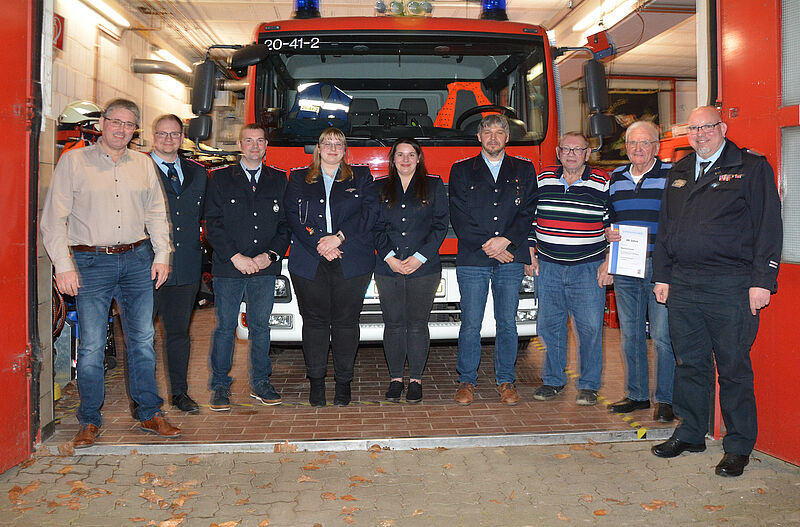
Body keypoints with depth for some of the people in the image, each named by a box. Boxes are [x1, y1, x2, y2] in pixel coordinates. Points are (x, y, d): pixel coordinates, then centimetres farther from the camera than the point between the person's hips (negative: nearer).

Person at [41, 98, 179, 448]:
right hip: (91, 262, -3)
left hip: (137, 260, 3)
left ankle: (149, 414, 19)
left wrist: (162, 254, 7)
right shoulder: (73, 161, 2)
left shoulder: (143, 164, 12)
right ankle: (90, 421, 14)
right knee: (91, 346, -1)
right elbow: (54, 218, -1)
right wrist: (62, 265, -9)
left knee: (142, 340, 7)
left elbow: (156, 212, 17)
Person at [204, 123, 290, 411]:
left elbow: (286, 223, 8)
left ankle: (260, 383, 19)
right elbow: (213, 224, -2)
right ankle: (220, 385, 14)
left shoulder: (279, 180, 10)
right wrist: (235, 257, -11)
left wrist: (271, 254, -7)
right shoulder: (220, 179, 5)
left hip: (265, 268, 2)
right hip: (227, 268, -1)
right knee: (225, 327, 3)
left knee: (260, 326, 8)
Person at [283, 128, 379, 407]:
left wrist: (339, 237, -11)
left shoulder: (361, 177, 13)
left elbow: (369, 212, 0)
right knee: (314, 320, 2)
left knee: (346, 321, 1)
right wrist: (319, 244, -10)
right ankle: (316, 380, 13)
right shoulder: (299, 179, 14)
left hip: (351, 262, 0)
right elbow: (293, 216, 3)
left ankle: (343, 381, 11)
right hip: (309, 262, 1)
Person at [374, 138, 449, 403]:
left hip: (424, 269, -1)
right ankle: (395, 379, 16)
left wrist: (420, 257, -9)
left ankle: (415, 379, 13)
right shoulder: (381, 189, 11)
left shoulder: (434, 186, 7)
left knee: (417, 324, 2)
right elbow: (377, 227, 7)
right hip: (388, 269, 2)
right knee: (393, 324, 5)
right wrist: (389, 257, -8)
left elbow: (440, 225, 1)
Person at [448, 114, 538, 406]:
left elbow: (528, 212, 4)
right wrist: (487, 245, -10)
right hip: (472, 260, -1)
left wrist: (505, 240, -11)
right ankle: (467, 380, 14)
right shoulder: (461, 171, 8)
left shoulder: (524, 170, 12)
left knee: (507, 323, 6)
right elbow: (458, 217, 0)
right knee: (470, 324, 1)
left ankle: (506, 381, 18)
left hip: (511, 260, 1)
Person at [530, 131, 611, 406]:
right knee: (549, 325, 6)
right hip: (547, 267, 2)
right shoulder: (543, 180, 8)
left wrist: (609, 262, -3)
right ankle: (552, 380, 21)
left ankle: (589, 385, 12)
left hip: (588, 269, -2)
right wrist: (530, 255, 8)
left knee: (590, 327, -2)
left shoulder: (603, 183, 1)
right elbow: (529, 218, 13)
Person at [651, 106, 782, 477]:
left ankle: (738, 446, 15)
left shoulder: (752, 168, 0)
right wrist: (662, 275, 15)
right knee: (689, 363, 12)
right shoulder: (679, 172, 17)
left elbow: (769, 227, -5)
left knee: (733, 368, 2)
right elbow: (665, 227, 20)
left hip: (731, 286, -5)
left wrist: (762, 280, -11)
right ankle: (690, 433, 26)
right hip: (683, 284, 5)